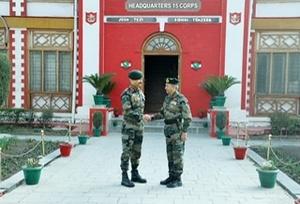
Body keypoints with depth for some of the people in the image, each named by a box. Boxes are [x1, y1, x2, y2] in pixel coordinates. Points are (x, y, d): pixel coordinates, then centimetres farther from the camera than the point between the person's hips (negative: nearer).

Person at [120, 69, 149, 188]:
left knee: (136, 152, 12)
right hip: (128, 127, -7)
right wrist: (142, 116, -24)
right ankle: (125, 177, 2)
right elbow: (128, 112, -22)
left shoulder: (140, 93, 11)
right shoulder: (126, 94, -14)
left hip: (139, 127, 7)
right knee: (126, 152, -4)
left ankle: (135, 175, 22)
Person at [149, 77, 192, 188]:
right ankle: (172, 177, 19)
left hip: (178, 129, -9)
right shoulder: (168, 98, 12)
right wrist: (151, 117, 5)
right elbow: (163, 113, 17)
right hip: (169, 129, 9)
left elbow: (187, 116, -15)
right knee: (170, 154, 11)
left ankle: (178, 179, 3)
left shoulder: (181, 99, -14)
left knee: (177, 154, -5)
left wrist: (184, 132, -19)